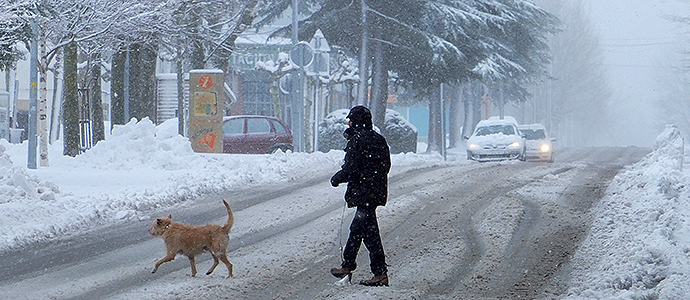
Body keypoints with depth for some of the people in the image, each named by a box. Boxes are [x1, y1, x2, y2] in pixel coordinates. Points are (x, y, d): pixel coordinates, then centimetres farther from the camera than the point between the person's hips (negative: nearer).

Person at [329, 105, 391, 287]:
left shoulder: (357, 141, -14)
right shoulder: (379, 139, 11)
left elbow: (350, 169, -17)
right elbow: (386, 165, 16)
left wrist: (336, 179, 1)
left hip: (363, 193, -9)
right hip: (378, 190, 9)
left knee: (369, 232, -8)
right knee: (356, 228, 20)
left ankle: (380, 273, -10)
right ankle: (347, 266, 30)